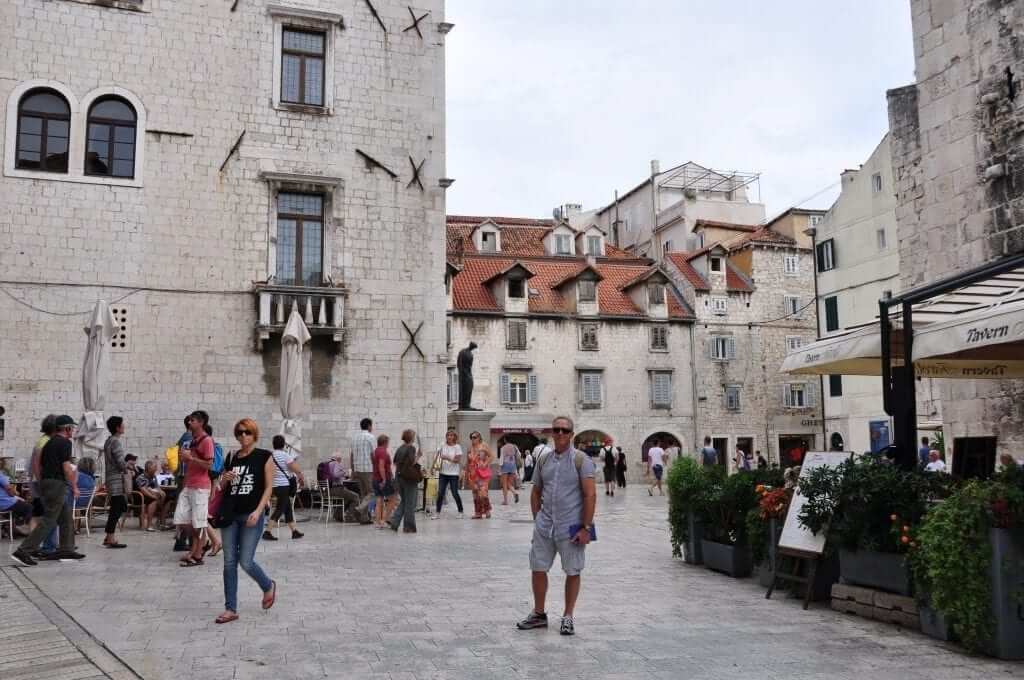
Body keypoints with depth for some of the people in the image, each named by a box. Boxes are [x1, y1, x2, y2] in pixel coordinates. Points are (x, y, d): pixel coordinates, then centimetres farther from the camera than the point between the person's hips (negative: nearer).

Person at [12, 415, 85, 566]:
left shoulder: (49, 442, 16)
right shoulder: (65, 443, -10)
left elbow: (40, 464, 18)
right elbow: (67, 468, -15)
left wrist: (41, 482, 23)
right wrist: (74, 487, -7)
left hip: (46, 481, 10)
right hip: (57, 484, -10)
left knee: (66, 516, 14)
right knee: (49, 520, -8)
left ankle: (66, 550, 15)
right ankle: (24, 551, -12)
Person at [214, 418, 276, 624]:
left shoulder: (264, 457, -1)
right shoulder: (231, 458, 11)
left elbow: (268, 487, -5)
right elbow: (221, 486, 19)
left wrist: (258, 511, -16)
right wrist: (225, 478, -5)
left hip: (251, 515, -4)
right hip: (230, 515, 4)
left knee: (246, 562, -7)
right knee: (229, 562, 4)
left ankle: (269, 586, 23)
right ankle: (231, 609, 11)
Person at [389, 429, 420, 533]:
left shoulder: (399, 449, 9)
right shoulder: (411, 448, -13)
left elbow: (395, 463, 14)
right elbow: (411, 463, -22)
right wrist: (418, 456, -12)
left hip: (399, 477, 7)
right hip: (410, 479, -7)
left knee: (403, 501, 18)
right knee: (410, 504, 2)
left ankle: (394, 523, 7)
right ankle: (409, 527, 7)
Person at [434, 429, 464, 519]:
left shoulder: (457, 447, -5)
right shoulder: (443, 446, 6)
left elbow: (458, 460, -12)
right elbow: (440, 457, 14)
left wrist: (448, 458, -25)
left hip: (453, 473, -4)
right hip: (443, 473, 4)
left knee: (455, 494, 0)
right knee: (440, 493, 1)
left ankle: (461, 512, 15)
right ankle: (437, 513, 8)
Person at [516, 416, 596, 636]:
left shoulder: (581, 460, -8)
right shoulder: (543, 459, 7)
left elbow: (590, 495, -11)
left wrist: (586, 527, -15)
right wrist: (537, 520, 10)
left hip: (570, 527, -4)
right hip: (544, 526, 4)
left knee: (572, 572, 6)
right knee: (538, 569, 9)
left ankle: (568, 617, 21)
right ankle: (539, 614, 25)